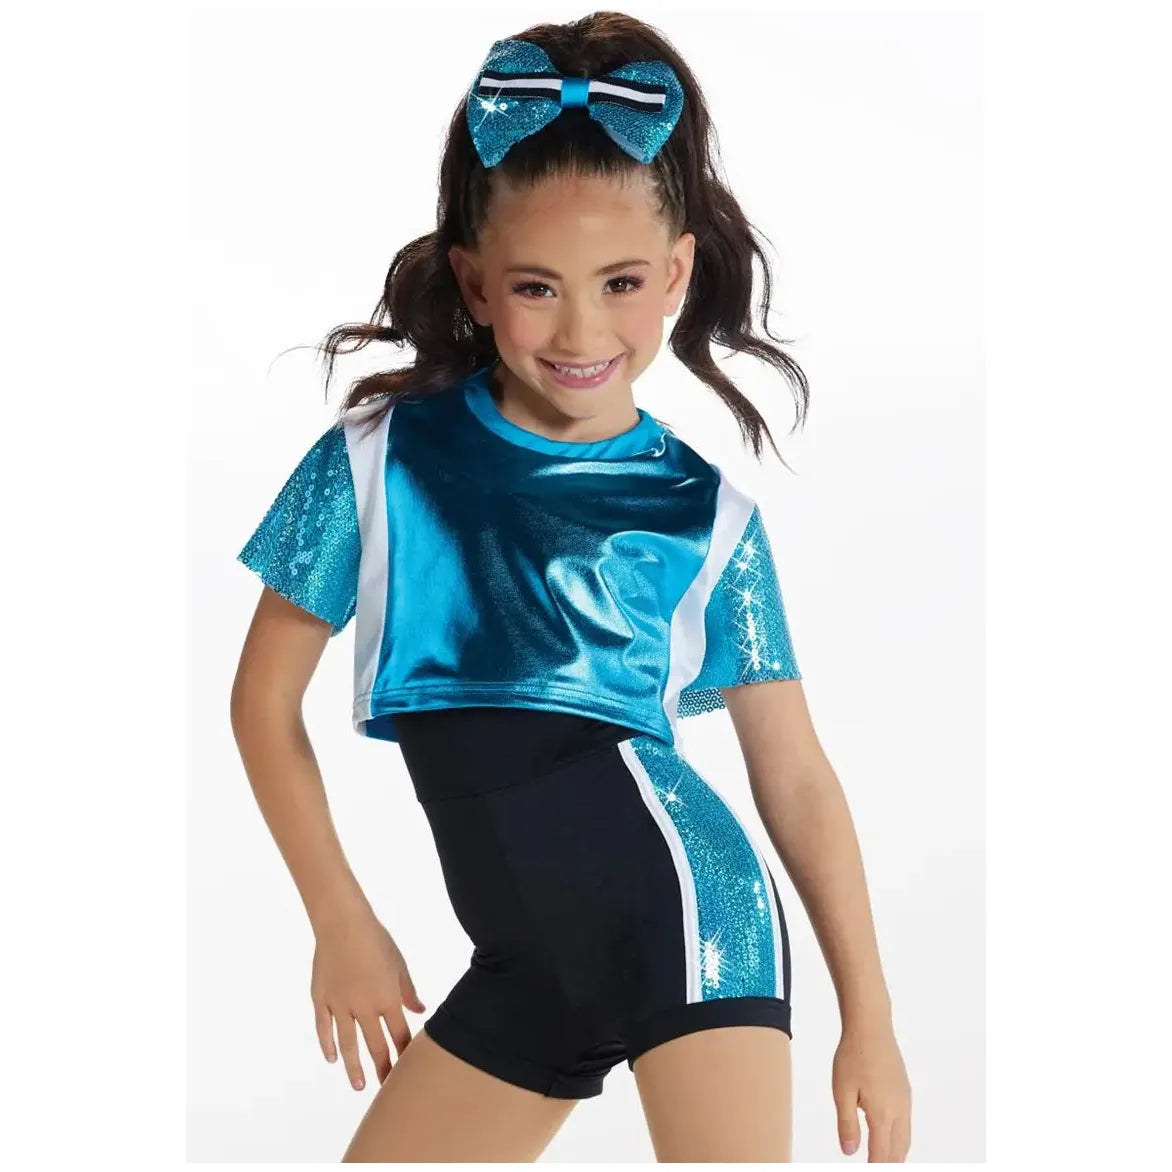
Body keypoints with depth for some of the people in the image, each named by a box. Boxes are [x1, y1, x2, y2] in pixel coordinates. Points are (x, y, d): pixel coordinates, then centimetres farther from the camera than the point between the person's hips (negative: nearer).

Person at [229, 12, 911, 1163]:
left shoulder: (707, 512, 2)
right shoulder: (380, 460, 3)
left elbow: (796, 773, 6)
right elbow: (265, 699, 9)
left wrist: (869, 1017, 7)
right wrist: (341, 923, 7)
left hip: (684, 912, -3)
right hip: (522, 965, 3)